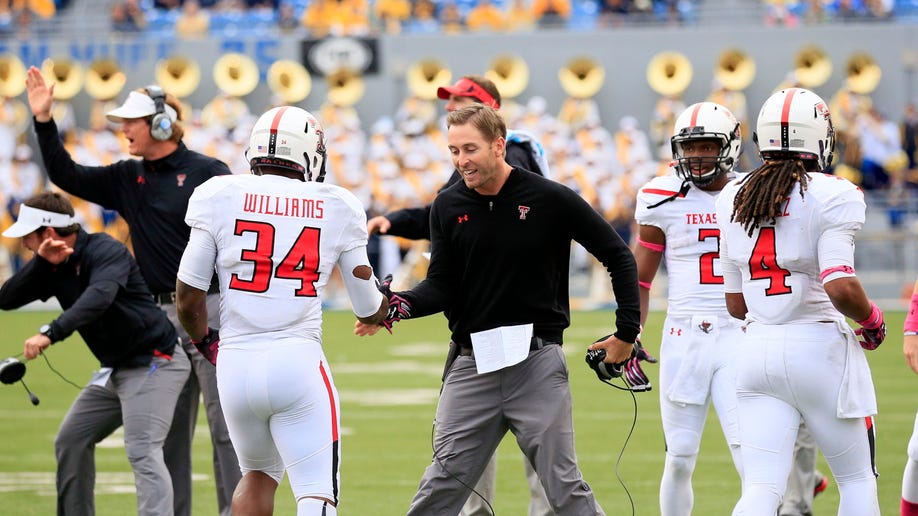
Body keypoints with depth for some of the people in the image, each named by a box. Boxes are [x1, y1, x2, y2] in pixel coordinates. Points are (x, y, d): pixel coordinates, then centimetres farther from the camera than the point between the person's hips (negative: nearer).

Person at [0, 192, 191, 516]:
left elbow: (99, 296, -38)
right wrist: (42, 262, -14)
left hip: (154, 363, -10)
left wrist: (50, 333, -49)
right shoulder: (52, 264, 6)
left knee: (142, 452, -25)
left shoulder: (104, 250, -19)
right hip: (115, 369, 10)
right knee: (71, 441, 16)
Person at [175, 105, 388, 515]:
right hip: (297, 362, -2)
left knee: (259, 474, 25)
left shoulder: (222, 197, 2)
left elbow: (188, 296, 3)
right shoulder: (335, 209, 4)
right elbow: (369, 311, 12)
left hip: (236, 363, 2)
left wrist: (204, 341, 24)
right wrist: (389, 305, 36)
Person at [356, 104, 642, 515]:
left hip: (536, 361, -3)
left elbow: (619, 257, 3)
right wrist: (399, 306, -17)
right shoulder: (448, 207, 5)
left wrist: (626, 331, 2)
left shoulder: (550, 199, -5)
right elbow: (441, 288, 2)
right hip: (471, 364, 3)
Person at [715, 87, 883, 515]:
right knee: (857, 479, 13)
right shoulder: (832, 196, -10)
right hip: (820, 348, -4)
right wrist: (872, 320, -2)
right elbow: (841, 287, -22)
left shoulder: (733, 199, 8)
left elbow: (736, 305, 12)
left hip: (757, 349, 4)